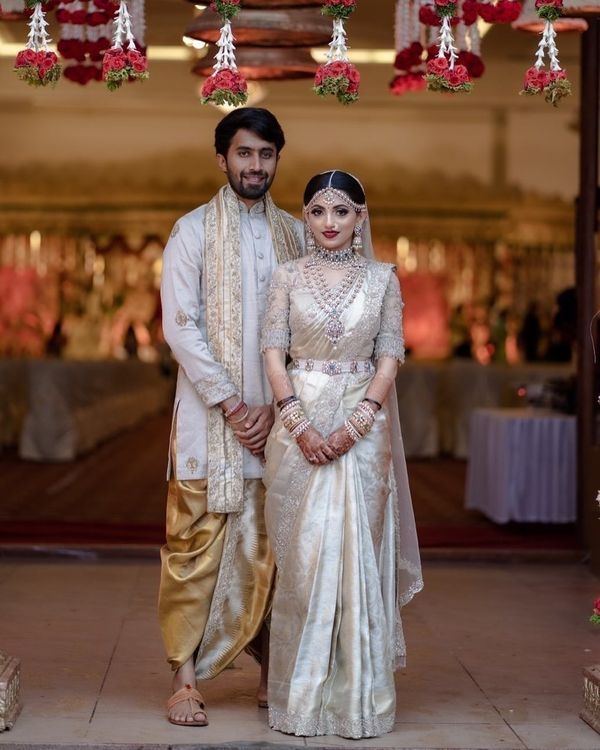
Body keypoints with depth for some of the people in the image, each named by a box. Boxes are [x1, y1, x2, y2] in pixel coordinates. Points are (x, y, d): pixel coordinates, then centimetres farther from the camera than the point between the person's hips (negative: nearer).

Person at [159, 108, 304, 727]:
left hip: (275, 419, 3)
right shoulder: (194, 231, 1)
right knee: (198, 546, -3)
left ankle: (270, 670, 15)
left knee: (269, 548, 5)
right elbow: (180, 328, -6)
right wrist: (231, 405, -11)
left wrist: (276, 405, -6)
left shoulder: (293, 235, 11)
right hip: (210, 419, -3)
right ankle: (184, 681, 1)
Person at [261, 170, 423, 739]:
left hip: (362, 426, 0)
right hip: (299, 423, 0)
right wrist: (299, 424, -13)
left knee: (359, 553, 0)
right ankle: (301, 696, 10)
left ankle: (359, 696, 9)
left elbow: (390, 356, 1)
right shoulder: (288, 276, 5)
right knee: (302, 555, 1)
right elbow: (273, 351, -1)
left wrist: (356, 424, -12)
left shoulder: (382, 278, 5)